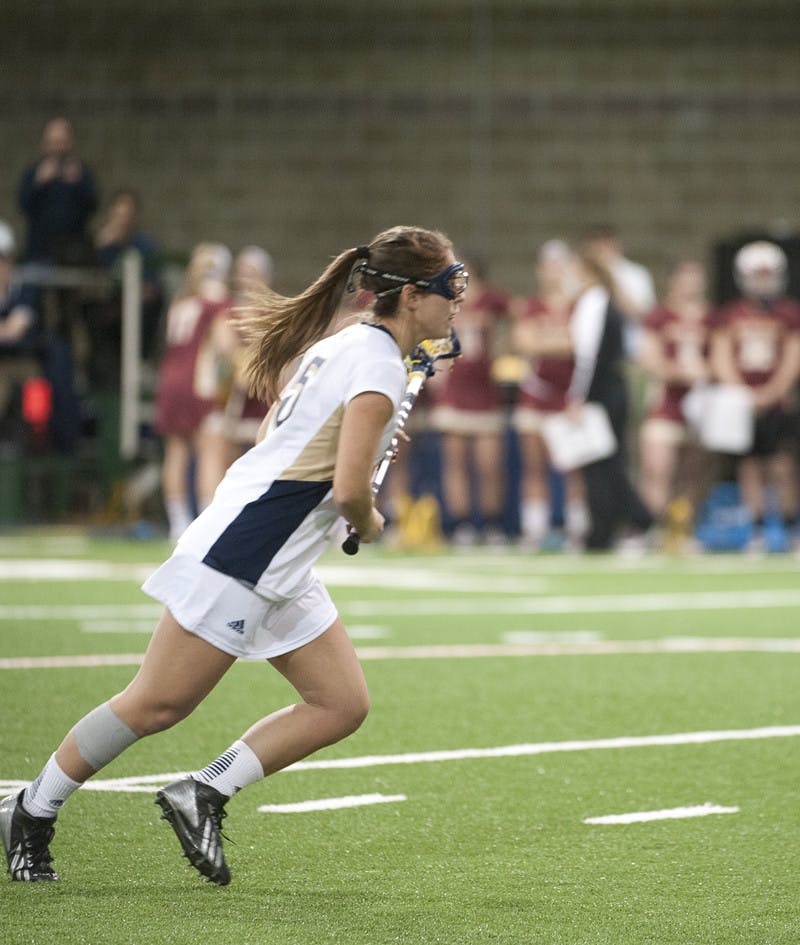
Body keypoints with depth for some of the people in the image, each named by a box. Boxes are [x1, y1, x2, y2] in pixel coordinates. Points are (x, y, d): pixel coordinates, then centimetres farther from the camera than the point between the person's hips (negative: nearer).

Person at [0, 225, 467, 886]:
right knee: (156, 705, -3)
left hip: (283, 573, 10)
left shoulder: (338, 345, 12)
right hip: (237, 554, -10)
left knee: (343, 705, 2)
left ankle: (204, 795, 7)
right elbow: (348, 491, -23)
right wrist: (369, 525, -2)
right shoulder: (380, 366, -17)